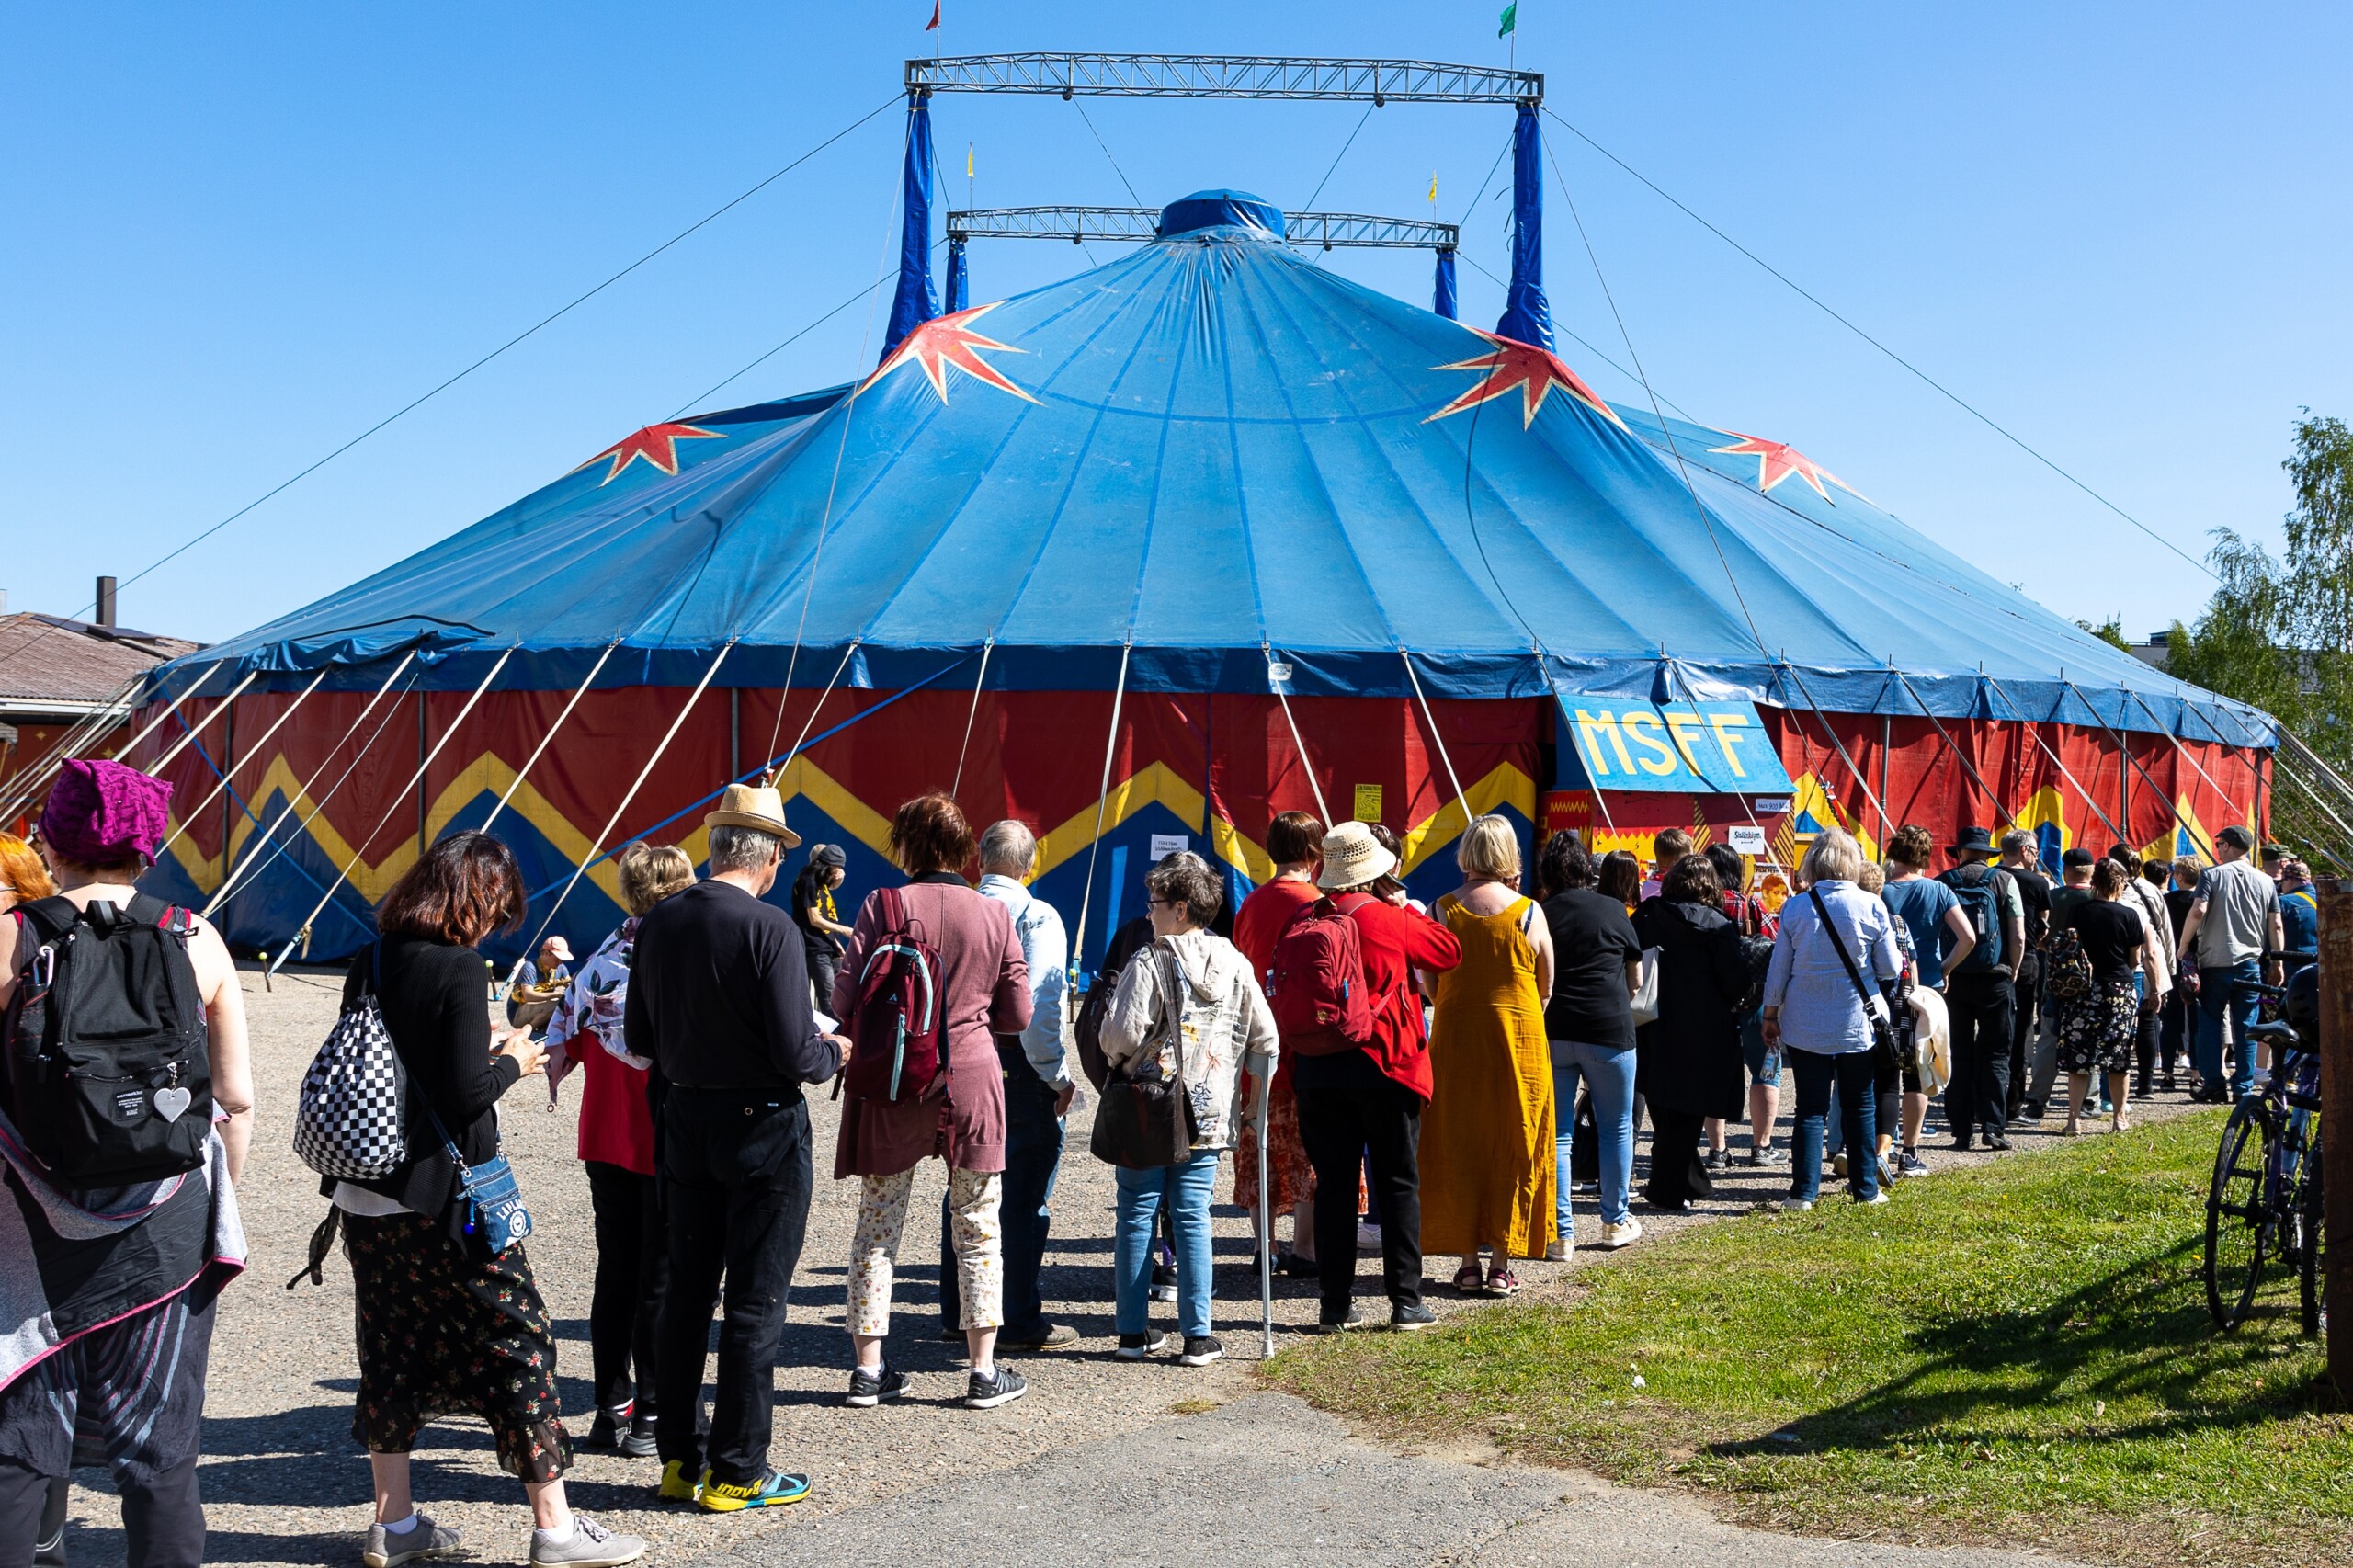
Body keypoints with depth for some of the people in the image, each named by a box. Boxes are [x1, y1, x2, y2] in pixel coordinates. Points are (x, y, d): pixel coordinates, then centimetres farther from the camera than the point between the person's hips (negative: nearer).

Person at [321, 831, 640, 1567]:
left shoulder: (370, 963, 5)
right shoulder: (459, 966, -15)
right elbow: (466, 1093, -20)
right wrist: (513, 1063, 0)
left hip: (364, 1195, 7)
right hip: (443, 1200, -7)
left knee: (391, 1353, 16)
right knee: (518, 1340, 3)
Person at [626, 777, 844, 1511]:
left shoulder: (658, 923, 0)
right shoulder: (770, 927, -19)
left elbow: (639, 1039, 7)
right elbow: (796, 1054, -21)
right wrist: (833, 1051, 0)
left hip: (684, 1122, 6)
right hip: (762, 1128, -6)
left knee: (686, 1293, 15)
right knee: (754, 1301, 4)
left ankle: (679, 1458, 24)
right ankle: (736, 1471, 11)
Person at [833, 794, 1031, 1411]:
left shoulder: (882, 907, -7)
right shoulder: (995, 914, -1)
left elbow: (844, 999, -8)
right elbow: (1016, 1015, 3)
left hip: (892, 1084, 0)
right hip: (971, 1081, 1)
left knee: (877, 1225, 10)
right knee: (978, 1227, 9)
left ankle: (868, 1369, 15)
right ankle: (984, 1371, 12)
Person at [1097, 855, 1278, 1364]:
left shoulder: (1149, 964, -9)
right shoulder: (1235, 965, 4)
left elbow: (1123, 1032, -17)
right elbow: (1265, 1037, 7)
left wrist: (1120, 1064, 5)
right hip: (1209, 1113, 3)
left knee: (1136, 1216, 7)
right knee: (1193, 1217, 6)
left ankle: (1133, 1331, 12)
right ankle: (1197, 1336, 6)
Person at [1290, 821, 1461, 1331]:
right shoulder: (1391, 920, -8)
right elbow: (1449, 951, 6)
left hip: (1318, 1072, 3)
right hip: (1384, 1068, -3)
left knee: (1333, 1184, 8)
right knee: (1398, 1184, 6)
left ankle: (1334, 1305, 10)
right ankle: (1406, 1301, 6)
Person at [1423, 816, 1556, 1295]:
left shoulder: (1443, 910, -4)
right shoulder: (1527, 912, -5)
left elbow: (1431, 983, 2)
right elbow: (1546, 987, 3)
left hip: (1455, 1037, 1)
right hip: (1520, 1038, -1)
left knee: (1457, 1148, 9)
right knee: (1513, 1148, 8)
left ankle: (1467, 1262, 12)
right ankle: (1501, 1264, 9)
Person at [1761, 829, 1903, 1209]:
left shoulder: (1795, 908, -4)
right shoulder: (1872, 907, -7)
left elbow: (1779, 968, 1)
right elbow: (1890, 968, -2)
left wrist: (1770, 1014, 11)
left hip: (1805, 1027, 1)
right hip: (1857, 1025, -1)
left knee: (1811, 1108, 5)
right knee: (1861, 1107, 11)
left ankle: (1803, 1192, 4)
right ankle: (1865, 1189, 17)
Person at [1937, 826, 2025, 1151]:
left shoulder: (1942, 883, 2)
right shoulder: (2004, 880, -1)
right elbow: (2018, 937, -5)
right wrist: (2011, 973, 8)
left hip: (1953, 980, 1)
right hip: (1994, 978, -1)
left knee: (1958, 1055, 6)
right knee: (1995, 1055, 5)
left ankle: (1961, 1130, 5)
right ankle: (1994, 1127, -2)